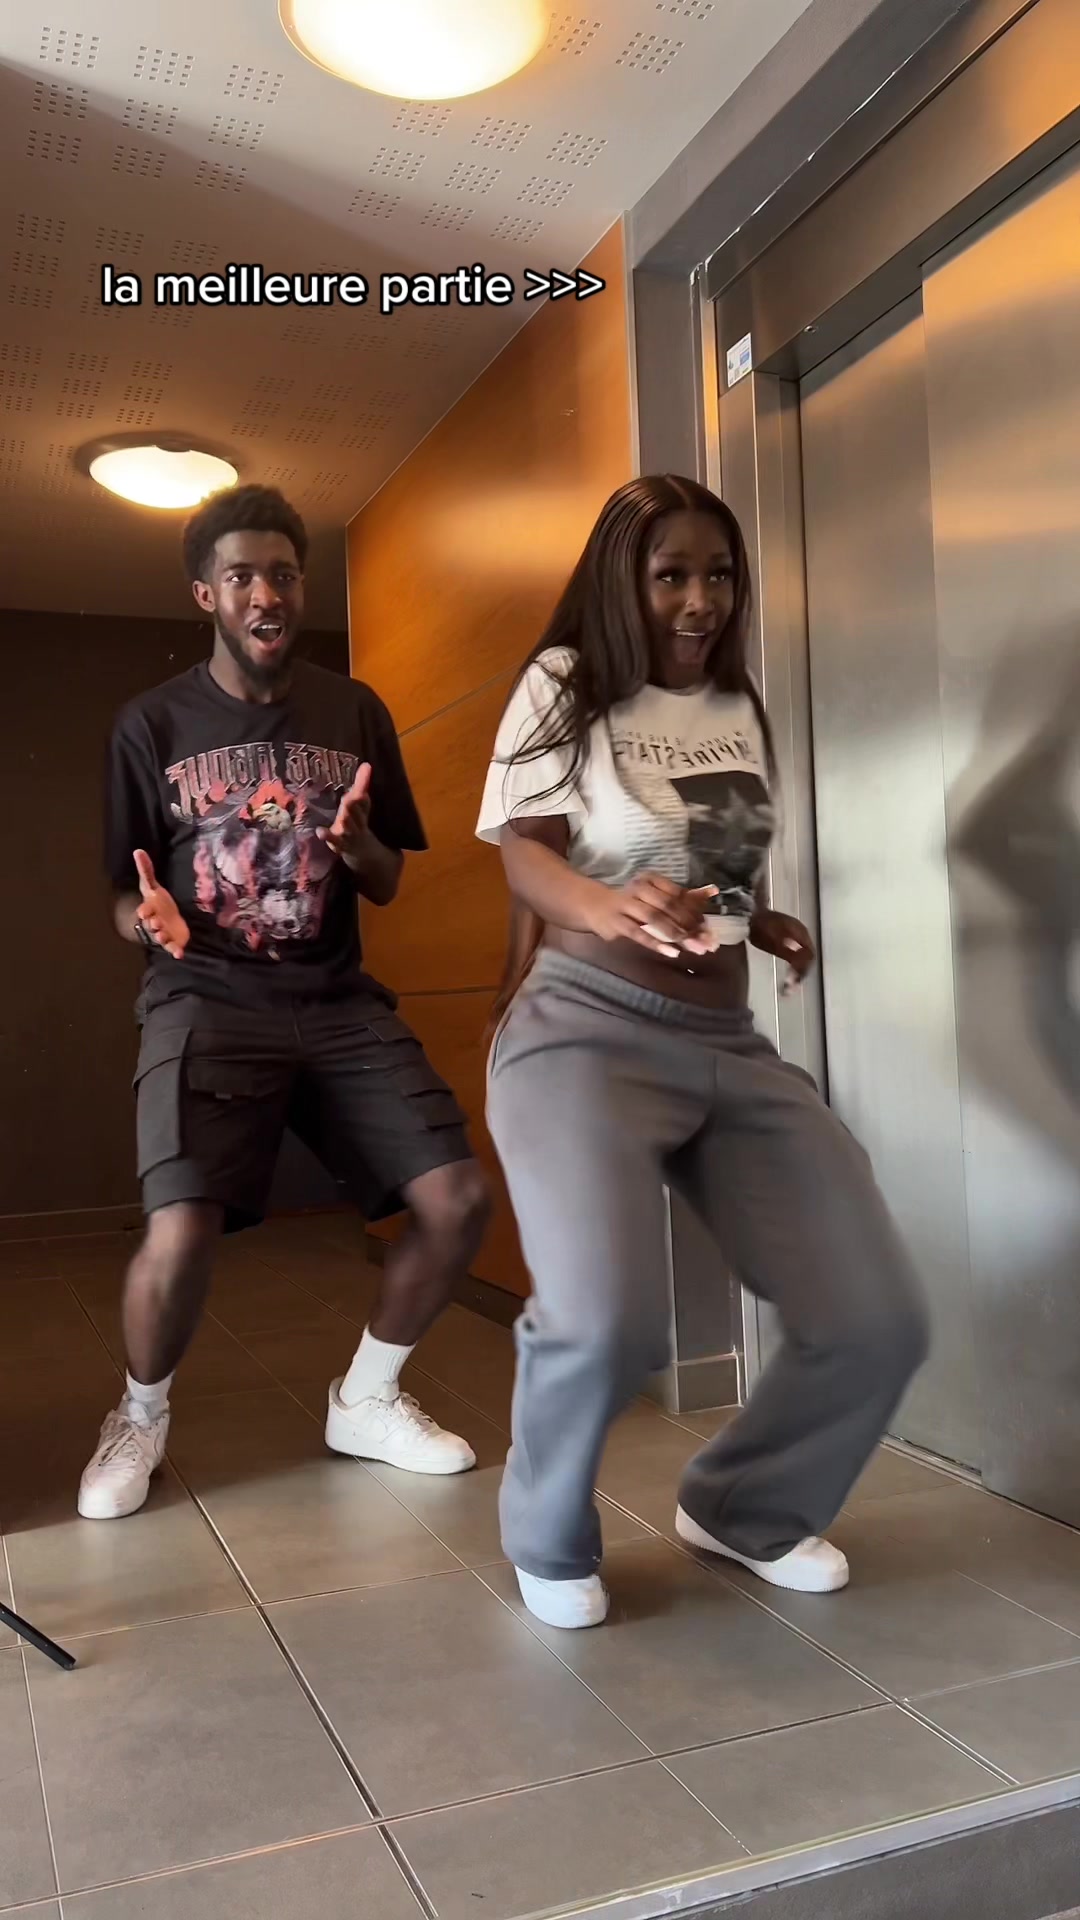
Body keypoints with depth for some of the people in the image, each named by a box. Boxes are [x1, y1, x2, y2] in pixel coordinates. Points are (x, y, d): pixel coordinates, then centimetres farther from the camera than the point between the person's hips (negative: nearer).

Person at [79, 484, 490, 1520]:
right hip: (206, 1000, -3)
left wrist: (356, 842, -13)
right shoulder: (152, 724, 1)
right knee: (179, 1236, -23)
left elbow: (388, 885, 10)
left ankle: (365, 1400, 17)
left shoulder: (356, 713, 7)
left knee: (458, 1198, -11)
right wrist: (149, 916, -19)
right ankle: (141, 1417, 12)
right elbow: (124, 899, 6)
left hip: (339, 1000, 3)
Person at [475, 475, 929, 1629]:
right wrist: (611, 907, -30)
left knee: (878, 1323, -3)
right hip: (584, 1032, -6)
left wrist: (769, 927, 8)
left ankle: (744, 1509, 26)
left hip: (731, 1047, 6)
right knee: (608, 1319, -28)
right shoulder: (566, 684, 0)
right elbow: (525, 855, -10)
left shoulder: (739, 709, 16)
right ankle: (549, 1543, 6)